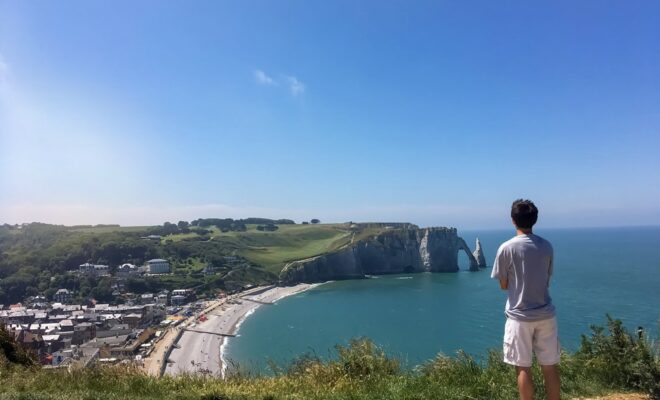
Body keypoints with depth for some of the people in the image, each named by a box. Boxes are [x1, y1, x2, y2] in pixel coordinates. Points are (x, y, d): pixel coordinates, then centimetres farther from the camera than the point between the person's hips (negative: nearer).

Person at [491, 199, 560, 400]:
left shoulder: (506, 248, -11)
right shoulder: (546, 246, 2)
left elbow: (504, 285, -2)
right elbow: (547, 280, 12)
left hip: (519, 317, -4)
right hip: (545, 314, 4)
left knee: (523, 369, 6)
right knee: (550, 368, 12)